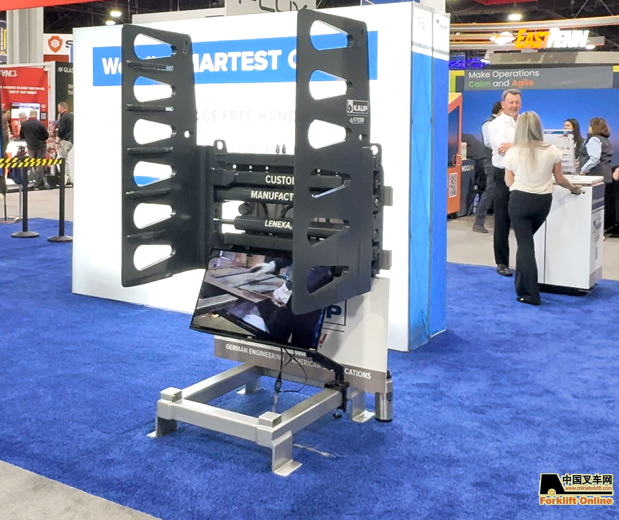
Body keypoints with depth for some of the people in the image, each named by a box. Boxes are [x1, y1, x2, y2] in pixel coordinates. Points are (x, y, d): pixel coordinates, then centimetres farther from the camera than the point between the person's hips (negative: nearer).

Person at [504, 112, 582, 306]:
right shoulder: (552, 151, -3)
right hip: (543, 201, 3)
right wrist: (574, 189, 26)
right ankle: (522, 285, 29)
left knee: (525, 244, 1)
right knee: (526, 240, 22)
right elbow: (559, 180, 6)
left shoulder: (513, 152, -8)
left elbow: (509, 182, 1)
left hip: (520, 200, -3)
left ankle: (530, 294, 0)